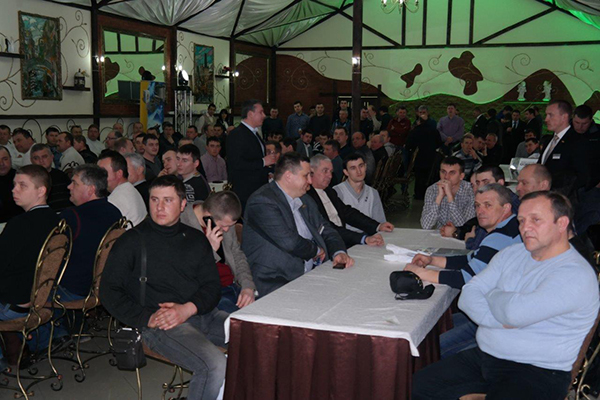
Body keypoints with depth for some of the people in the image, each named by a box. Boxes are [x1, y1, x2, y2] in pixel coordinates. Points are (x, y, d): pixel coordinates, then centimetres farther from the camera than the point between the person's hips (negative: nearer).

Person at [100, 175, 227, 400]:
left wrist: (188, 309, -11)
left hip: (202, 314, 5)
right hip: (160, 325, -5)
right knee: (216, 366, -29)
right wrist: (148, 318, -11)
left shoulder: (196, 239, 16)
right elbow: (109, 291, 1)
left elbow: (212, 286, 10)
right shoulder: (132, 242, 4)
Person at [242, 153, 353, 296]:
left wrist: (339, 252, -4)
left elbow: (326, 230, 17)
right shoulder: (262, 202, -13)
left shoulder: (305, 201, 16)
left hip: (310, 274, 8)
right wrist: (316, 250, -2)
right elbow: (290, 242, -20)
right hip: (276, 283, -8)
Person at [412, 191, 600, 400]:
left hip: (537, 373, -7)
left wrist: (492, 295, -5)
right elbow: (468, 295, 2)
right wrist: (501, 322, -17)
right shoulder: (511, 254, 9)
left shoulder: (577, 275, -16)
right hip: (484, 357, 7)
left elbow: (516, 312, -27)